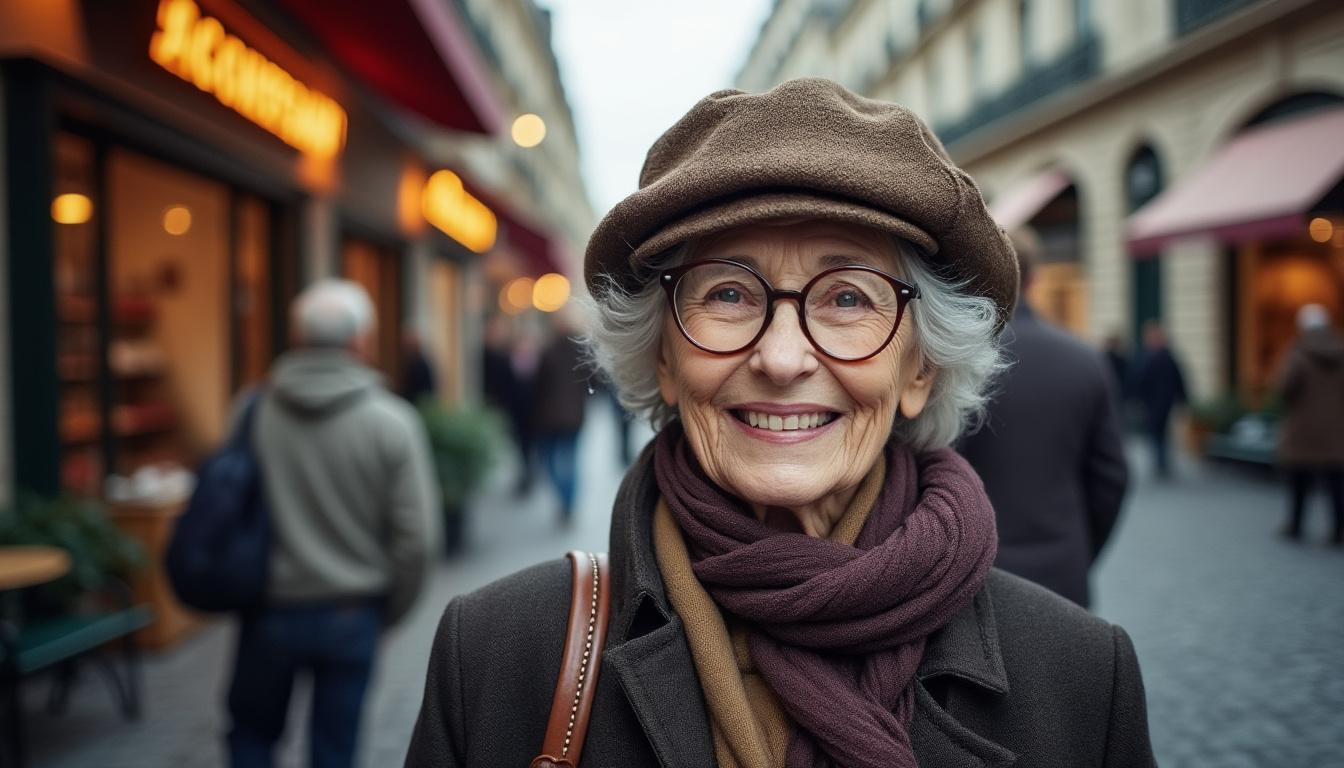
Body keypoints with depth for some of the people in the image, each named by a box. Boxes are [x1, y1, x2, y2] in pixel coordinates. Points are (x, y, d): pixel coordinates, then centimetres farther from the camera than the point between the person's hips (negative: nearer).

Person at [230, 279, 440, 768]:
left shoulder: (254, 410, -8)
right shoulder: (391, 422, -13)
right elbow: (416, 537, -12)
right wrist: (390, 611, 5)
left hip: (269, 612, 2)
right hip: (351, 615, -1)